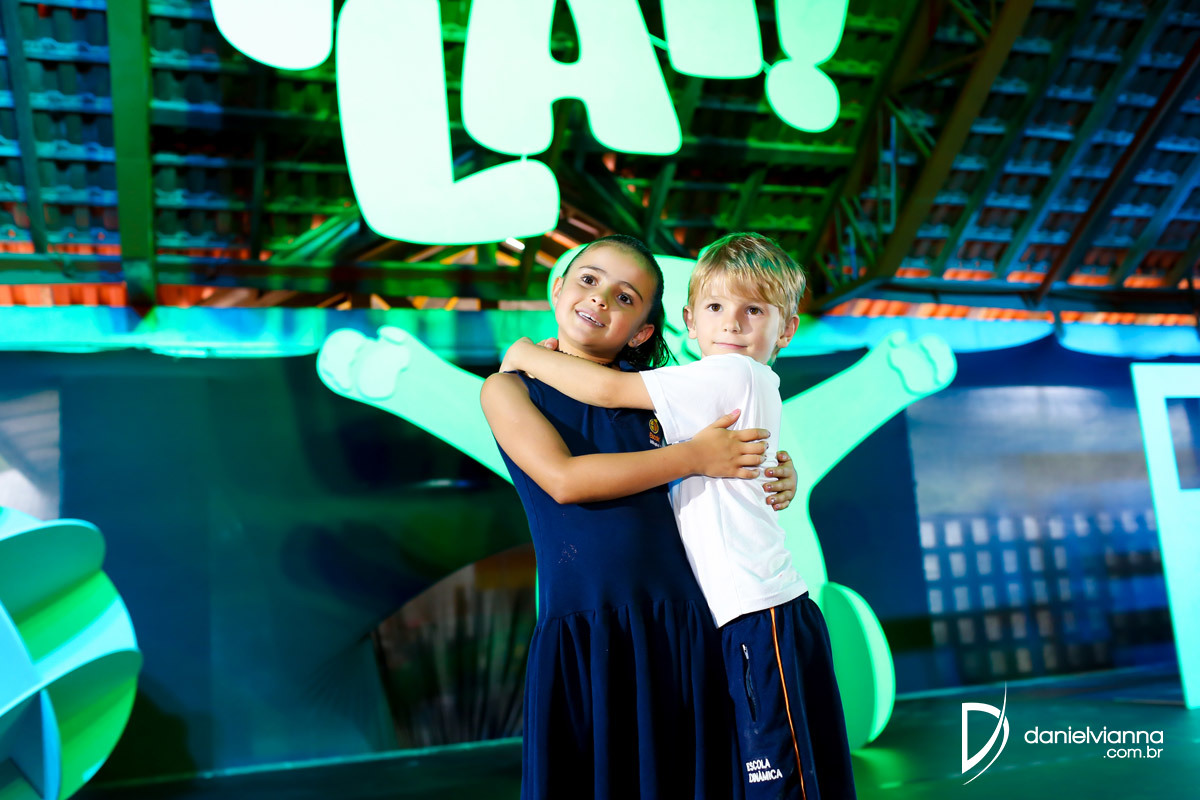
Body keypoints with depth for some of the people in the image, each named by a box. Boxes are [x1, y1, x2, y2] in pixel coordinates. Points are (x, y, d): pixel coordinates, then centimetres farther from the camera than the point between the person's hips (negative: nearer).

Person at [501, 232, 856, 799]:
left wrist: (525, 355, 3)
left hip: (762, 618, -10)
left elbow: (609, 389, -12)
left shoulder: (733, 375, -10)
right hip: (767, 613, 10)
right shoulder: (750, 386, 18)